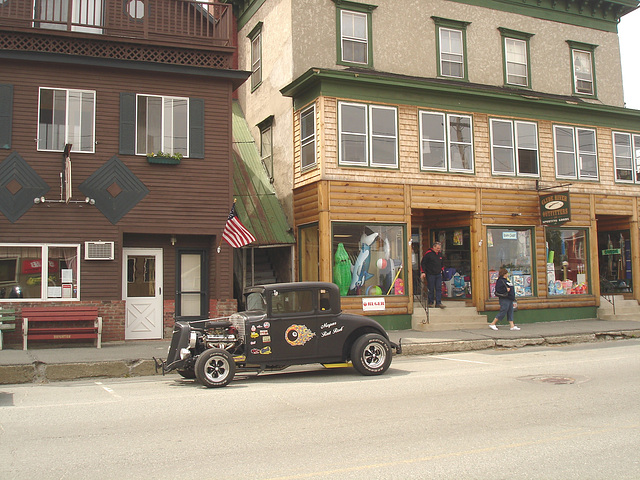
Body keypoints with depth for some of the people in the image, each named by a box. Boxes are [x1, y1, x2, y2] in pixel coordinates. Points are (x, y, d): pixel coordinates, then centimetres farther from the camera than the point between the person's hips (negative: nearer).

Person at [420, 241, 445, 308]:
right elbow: (423, 263, -7)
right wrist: (423, 272, -11)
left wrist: (441, 269, 18)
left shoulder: (440, 254, 11)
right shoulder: (428, 254, -9)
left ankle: (438, 303, 1)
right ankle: (430, 302, 12)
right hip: (430, 274, -5)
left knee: (439, 289, 0)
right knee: (431, 289, 1)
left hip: (438, 275, 5)